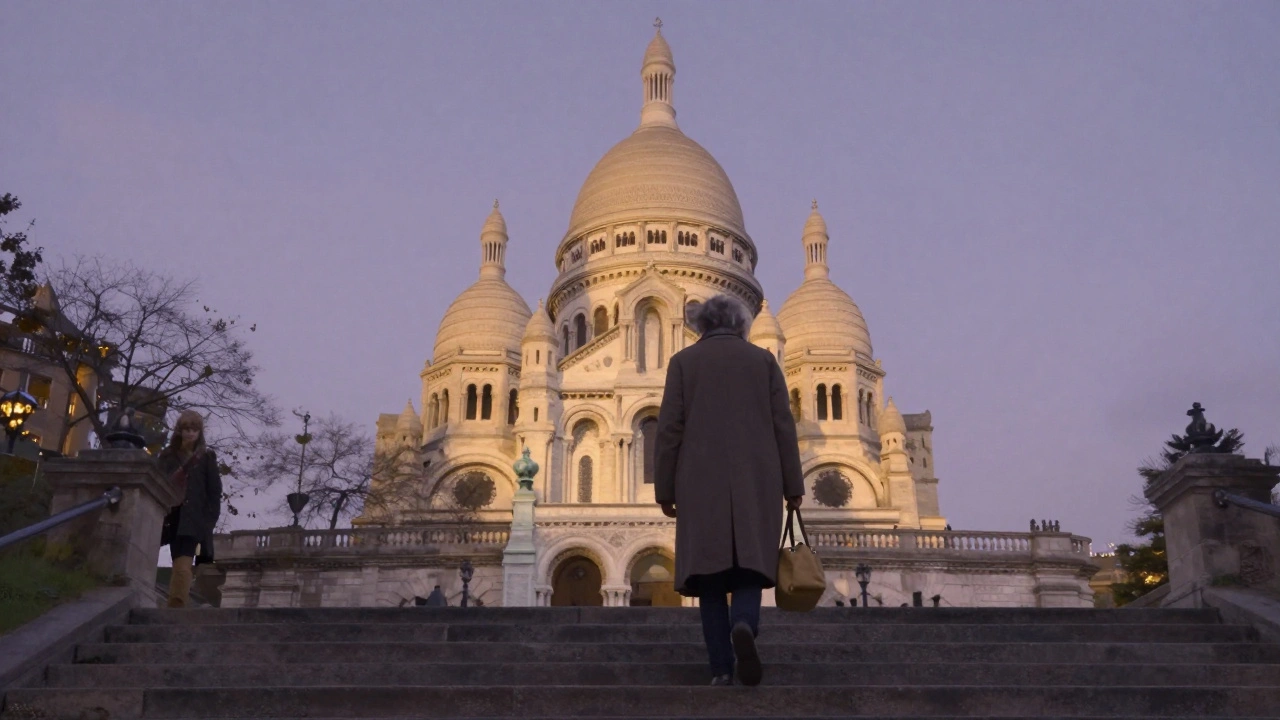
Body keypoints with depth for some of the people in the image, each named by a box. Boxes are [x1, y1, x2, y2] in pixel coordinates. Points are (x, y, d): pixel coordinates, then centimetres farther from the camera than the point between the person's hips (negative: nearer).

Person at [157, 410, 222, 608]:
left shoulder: (206, 457, 9)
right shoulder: (166, 456, 15)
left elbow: (214, 491, 5)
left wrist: (210, 519, -4)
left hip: (193, 519, -3)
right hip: (172, 517, 3)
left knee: (182, 567, -17)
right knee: (181, 566, 4)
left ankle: (176, 609, -26)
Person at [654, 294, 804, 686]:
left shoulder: (683, 361, 8)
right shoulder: (763, 359, 10)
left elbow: (669, 428, 2)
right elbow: (784, 426, 6)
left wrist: (664, 489, 5)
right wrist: (792, 486, 9)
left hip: (701, 484, 0)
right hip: (757, 483, 1)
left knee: (710, 570, 3)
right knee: (752, 564, 4)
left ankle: (722, 668, -2)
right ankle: (744, 624, -25)